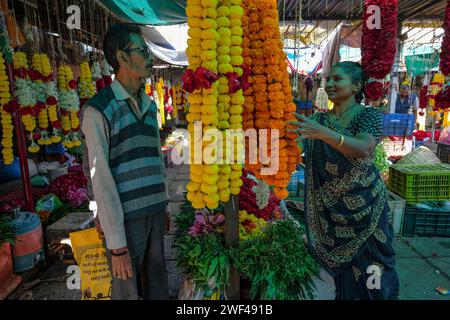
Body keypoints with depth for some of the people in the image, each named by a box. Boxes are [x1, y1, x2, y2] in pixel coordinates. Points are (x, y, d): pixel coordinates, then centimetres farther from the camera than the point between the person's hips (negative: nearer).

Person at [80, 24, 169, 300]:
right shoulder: (98, 110, -11)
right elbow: (100, 178, -15)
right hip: (125, 217, -6)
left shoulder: (149, 105, 10)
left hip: (155, 212, 6)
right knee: (128, 290, 10)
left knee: (158, 284, 18)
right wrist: (116, 245, -15)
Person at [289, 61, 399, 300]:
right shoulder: (318, 120, 6)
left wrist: (324, 133, -41)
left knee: (370, 270, 6)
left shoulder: (369, 115, -6)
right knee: (340, 267, 13)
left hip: (365, 206, -2)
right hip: (330, 207, 3)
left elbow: (363, 149, -26)